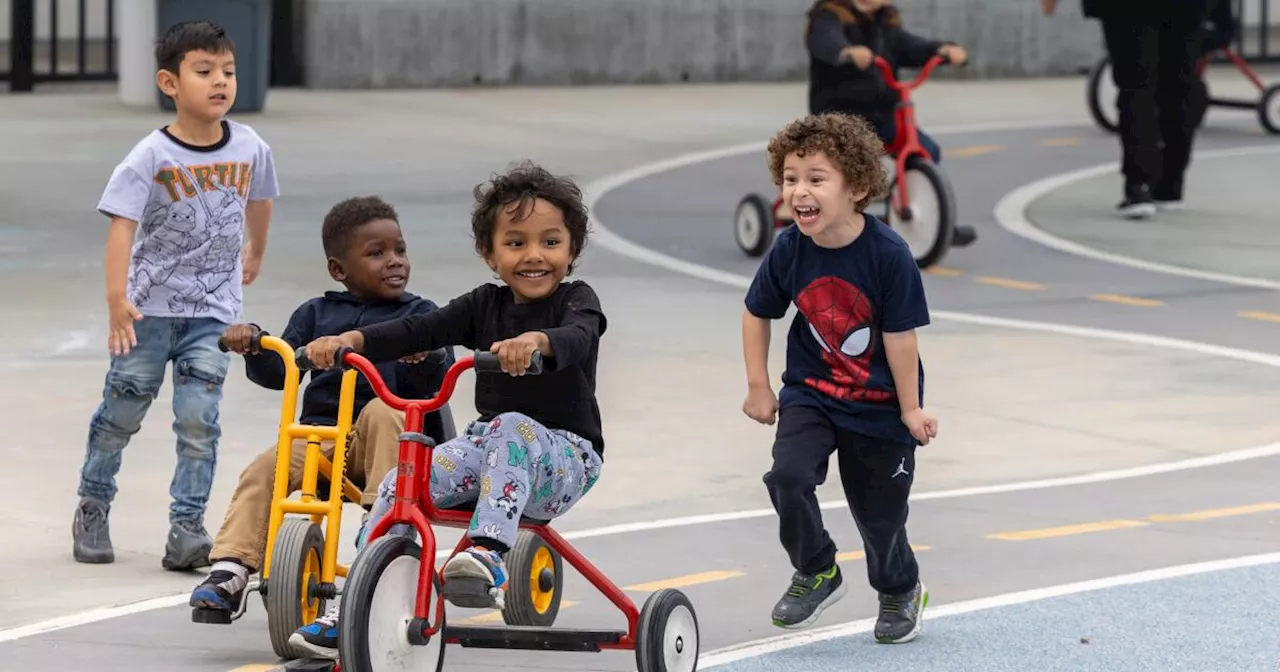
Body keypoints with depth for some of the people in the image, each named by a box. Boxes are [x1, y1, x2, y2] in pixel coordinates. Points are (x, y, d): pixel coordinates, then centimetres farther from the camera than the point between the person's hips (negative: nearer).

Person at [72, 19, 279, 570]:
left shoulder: (250, 148, -3)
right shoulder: (151, 157, -14)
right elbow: (122, 225, -21)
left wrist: (255, 252, 34)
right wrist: (117, 296, -32)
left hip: (214, 309, 2)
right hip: (150, 304, -2)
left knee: (198, 420, -8)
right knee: (121, 412, 8)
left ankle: (187, 527, -4)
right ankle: (93, 508, 26)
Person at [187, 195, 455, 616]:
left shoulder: (419, 314, 11)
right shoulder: (317, 313, 18)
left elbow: (440, 383, -3)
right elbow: (279, 372, 10)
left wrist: (426, 355, -26)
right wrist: (253, 345, -11)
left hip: (394, 432, -2)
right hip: (320, 430, 2)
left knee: (381, 411, -36)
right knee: (261, 470, -23)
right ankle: (229, 570, -28)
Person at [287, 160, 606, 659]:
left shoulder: (577, 301, -6)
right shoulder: (485, 305, 8)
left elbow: (578, 337, -30)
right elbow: (418, 333, -3)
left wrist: (537, 341, -53)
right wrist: (351, 340, -20)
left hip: (565, 456, -5)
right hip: (489, 442, 5)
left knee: (513, 429, -37)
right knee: (401, 483, -18)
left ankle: (488, 558, -51)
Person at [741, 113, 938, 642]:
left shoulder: (888, 254, -24)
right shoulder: (788, 251, -13)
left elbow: (900, 336, -17)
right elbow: (756, 314, 3)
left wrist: (910, 409, -11)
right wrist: (758, 388, 4)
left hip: (879, 404, -2)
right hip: (811, 393, 2)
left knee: (879, 509, 10)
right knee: (788, 475, -21)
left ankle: (900, 591, 40)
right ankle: (816, 574, 4)